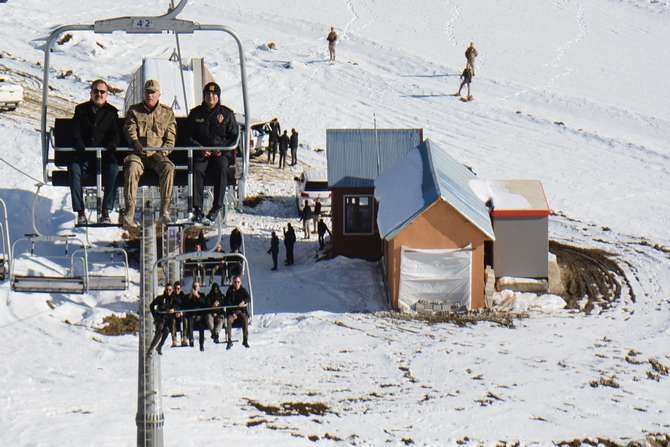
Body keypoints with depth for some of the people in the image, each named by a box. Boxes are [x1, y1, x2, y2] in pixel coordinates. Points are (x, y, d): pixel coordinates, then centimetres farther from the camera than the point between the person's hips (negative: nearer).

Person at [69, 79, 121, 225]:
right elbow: (75, 131, 6)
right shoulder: (81, 109, 15)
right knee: (73, 169, -31)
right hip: (84, 155, 0)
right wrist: (80, 145, -15)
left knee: (113, 169, -33)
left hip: (105, 154, 0)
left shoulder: (111, 112, 14)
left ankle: (106, 212, -28)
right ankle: (80, 212, -29)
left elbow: (116, 133, 7)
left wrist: (112, 145, -16)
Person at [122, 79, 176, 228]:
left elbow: (171, 137, 12)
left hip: (157, 153, 1)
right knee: (132, 168, -35)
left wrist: (165, 149, -8)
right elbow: (130, 130, 3)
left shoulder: (167, 113, 17)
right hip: (138, 153, -1)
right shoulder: (134, 111, 16)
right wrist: (136, 144, -18)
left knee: (168, 168, -34)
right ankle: (129, 213, -42)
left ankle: (165, 210, -32)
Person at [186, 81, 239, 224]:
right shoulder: (195, 113, 12)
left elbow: (234, 137, 8)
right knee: (197, 169, -32)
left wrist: (222, 150, -9)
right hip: (201, 152, 1)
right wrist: (201, 149, -8)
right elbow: (189, 136, 10)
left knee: (222, 168, -34)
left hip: (222, 152, 0)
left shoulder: (227, 114, 10)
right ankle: (197, 208, -32)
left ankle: (217, 206, -30)